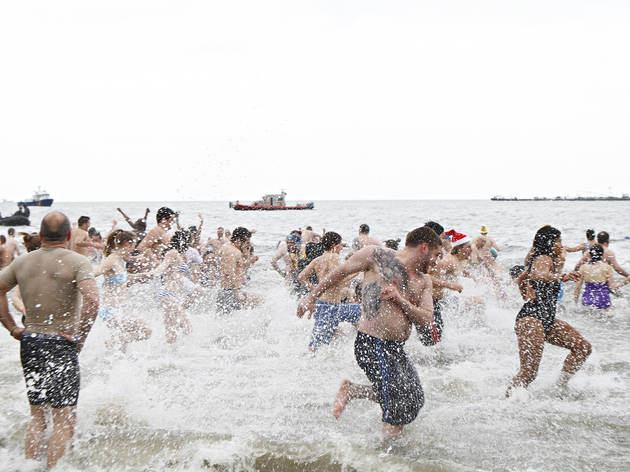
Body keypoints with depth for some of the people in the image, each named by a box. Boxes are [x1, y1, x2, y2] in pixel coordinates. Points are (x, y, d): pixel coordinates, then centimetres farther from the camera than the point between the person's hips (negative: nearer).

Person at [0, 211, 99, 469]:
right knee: (65, 419, 3)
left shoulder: (23, 261, 7)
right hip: (61, 345, -6)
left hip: (29, 344, 6)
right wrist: (80, 337, -15)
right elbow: (92, 299, -25)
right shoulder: (76, 262, -11)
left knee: (37, 415, 18)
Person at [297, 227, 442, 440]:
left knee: (415, 400, 12)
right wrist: (312, 297, 14)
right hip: (373, 345, -8)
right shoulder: (377, 255, -4)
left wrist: (399, 299, -12)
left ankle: (351, 390, 21)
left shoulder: (424, 281, 14)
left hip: (397, 349, 8)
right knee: (399, 412, -8)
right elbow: (340, 273, 6)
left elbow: (427, 319, 3)